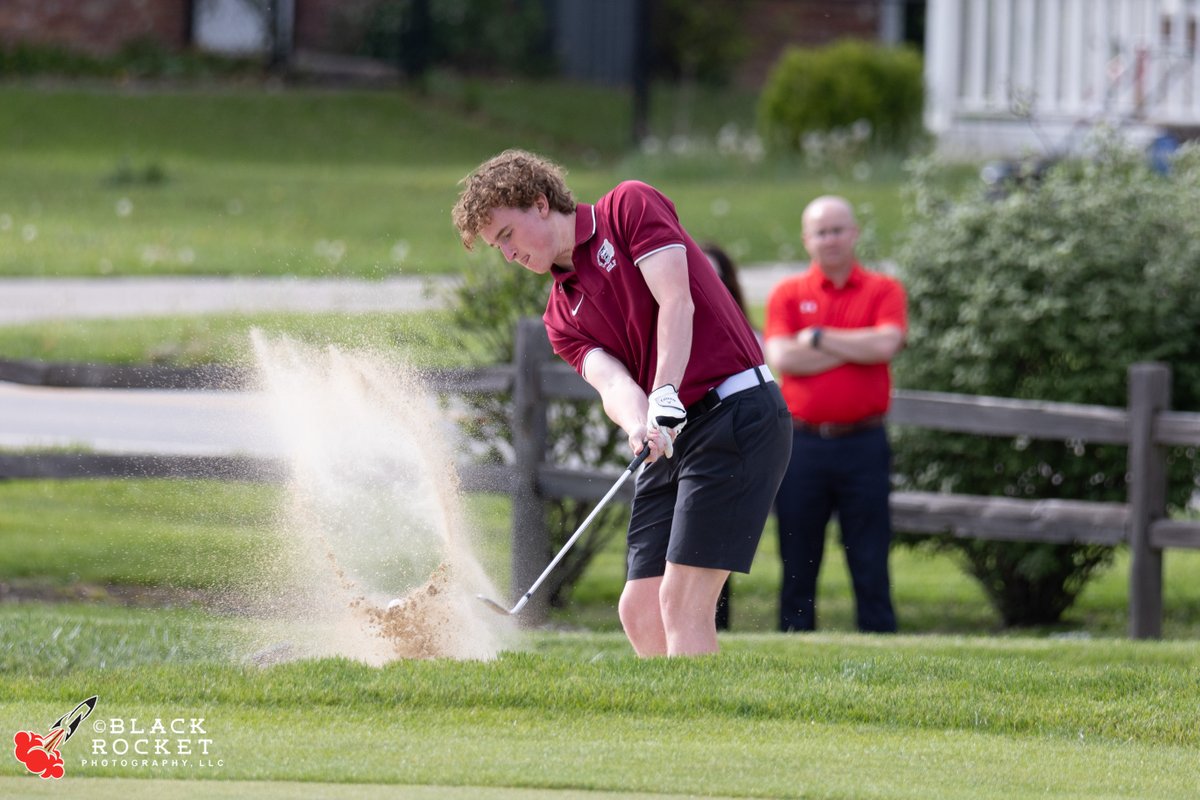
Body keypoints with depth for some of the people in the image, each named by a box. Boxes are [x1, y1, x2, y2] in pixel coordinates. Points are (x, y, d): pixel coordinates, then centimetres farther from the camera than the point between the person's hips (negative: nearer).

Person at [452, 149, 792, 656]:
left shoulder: (630, 207, 1)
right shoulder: (562, 318, 17)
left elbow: (676, 301, -11)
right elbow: (609, 378, -2)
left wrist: (666, 398, -23)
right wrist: (638, 424, -25)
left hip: (736, 414, -8)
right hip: (670, 442, 8)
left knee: (681, 601, -15)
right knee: (639, 610, 3)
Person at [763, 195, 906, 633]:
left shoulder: (883, 291, 6)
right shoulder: (788, 294, 8)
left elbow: (886, 344, -12)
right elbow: (781, 356, -7)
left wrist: (819, 338, -6)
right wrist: (854, 349, -6)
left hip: (862, 445, -1)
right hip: (803, 444, 1)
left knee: (870, 562, 0)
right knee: (798, 563, 5)